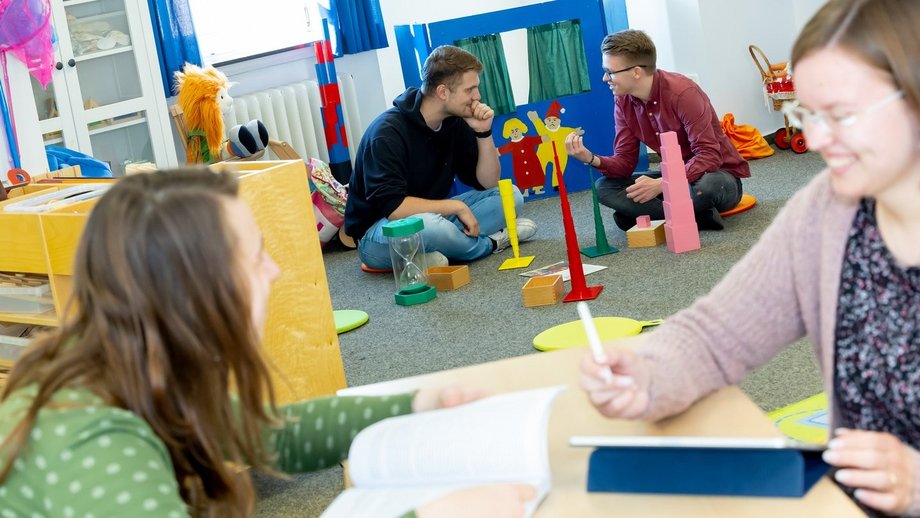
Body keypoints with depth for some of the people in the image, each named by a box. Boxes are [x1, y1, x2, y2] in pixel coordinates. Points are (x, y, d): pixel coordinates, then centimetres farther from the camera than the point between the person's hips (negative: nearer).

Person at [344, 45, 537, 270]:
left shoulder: (456, 122, 0)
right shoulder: (387, 133, -21)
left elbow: (488, 183, 3)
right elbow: (392, 207, -29)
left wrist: (484, 132, -11)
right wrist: (456, 206, -24)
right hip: (378, 231, -7)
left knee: (510, 196, -6)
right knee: (427, 225, -40)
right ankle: (491, 242, -10)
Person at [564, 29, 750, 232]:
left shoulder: (683, 92, -23)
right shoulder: (623, 101, -4)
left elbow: (708, 156, -27)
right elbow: (625, 162, -3)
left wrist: (661, 184, -35)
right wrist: (591, 159, -24)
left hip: (718, 175, -7)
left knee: (706, 186, -42)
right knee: (604, 186, -11)